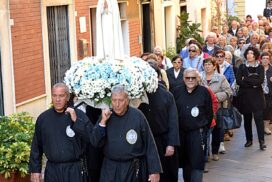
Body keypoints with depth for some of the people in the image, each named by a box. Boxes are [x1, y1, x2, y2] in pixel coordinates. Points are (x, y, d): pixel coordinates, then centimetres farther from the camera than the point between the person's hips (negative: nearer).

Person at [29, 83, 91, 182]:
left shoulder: (79, 114, -2)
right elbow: (36, 146, 9)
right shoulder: (43, 118, 4)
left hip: (74, 170, -1)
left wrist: (77, 121, -18)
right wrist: (35, 169, 7)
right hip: (52, 170, 2)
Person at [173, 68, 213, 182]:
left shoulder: (204, 92, -4)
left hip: (197, 132, -3)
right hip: (181, 132, 3)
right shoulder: (177, 91, 2)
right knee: (184, 160, 13)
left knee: (197, 161, -7)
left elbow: (209, 113, 2)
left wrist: (204, 128, 4)